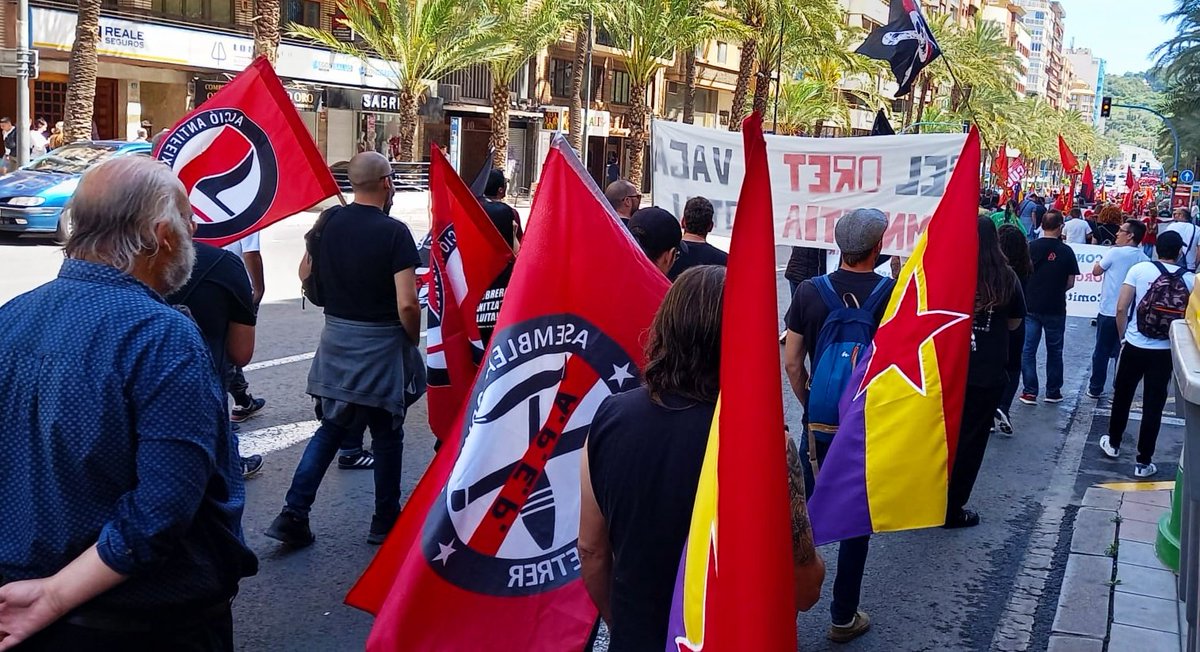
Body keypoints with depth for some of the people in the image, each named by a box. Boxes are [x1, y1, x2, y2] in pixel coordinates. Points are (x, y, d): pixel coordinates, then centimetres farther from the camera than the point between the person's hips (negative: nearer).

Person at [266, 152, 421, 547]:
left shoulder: (329, 221, 0)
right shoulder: (394, 233, -16)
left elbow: (306, 274, 12)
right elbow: (406, 304, -21)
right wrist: (414, 338, -3)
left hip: (335, 337, 5)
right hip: (379, 344, -5)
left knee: (330, 429, 16)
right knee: (386, 435, 11)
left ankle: (293, 516, 8)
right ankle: (386, 522, 21)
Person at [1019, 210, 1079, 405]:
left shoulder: (1030, 247, -6)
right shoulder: (1066, 251, -7)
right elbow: (1070, 283, -3)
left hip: (1031, 306, 0)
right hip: (1056, 308, 0)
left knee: (1028, 349, 6)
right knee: (1054, 350, 13)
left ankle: (1030, 392, 3)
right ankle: (1053, 392, 21)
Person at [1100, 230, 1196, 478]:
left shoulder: (1139, 269, -7)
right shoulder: (1190, 279, -4)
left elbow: (1121, 308, -9)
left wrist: (1123, 335, 6)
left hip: (1135, 346, 0)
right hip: (1165, 351, 0)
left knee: (1122, 396, 19)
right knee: (1153, 406, 6)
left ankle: (1113, 444, 35)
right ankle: (1144, 462, 11)